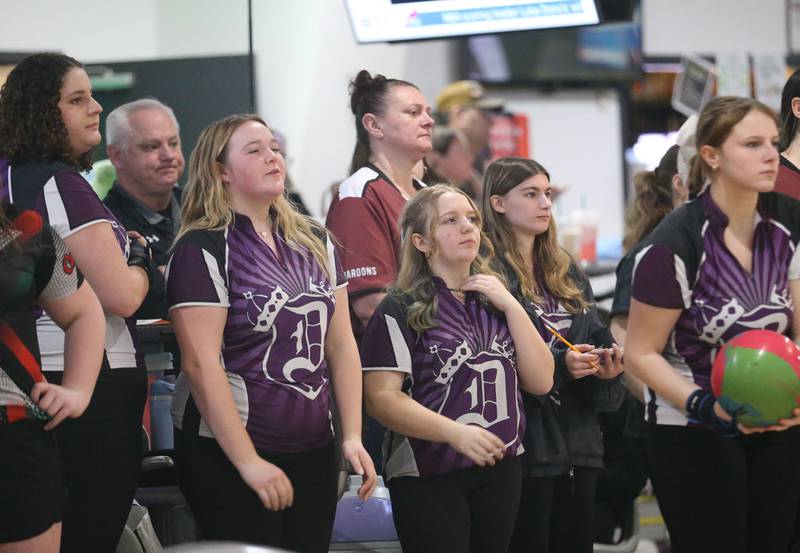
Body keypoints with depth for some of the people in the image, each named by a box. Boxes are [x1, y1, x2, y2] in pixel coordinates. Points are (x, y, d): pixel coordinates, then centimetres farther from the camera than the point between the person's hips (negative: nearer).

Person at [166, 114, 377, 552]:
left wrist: (353, 436, 2)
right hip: (228, 456, -6)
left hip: (313, 450, 6)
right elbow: (202, 364, -15)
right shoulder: (203, 250, -9)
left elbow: (341, 345, 12)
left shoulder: (315, 244, 12)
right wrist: (249, 463, -19)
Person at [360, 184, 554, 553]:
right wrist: (455, 432, -25)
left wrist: (511, 306, -4)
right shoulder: (400, 310, -7)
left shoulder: (495, 301, 12)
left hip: (501, 470, 6)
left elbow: (540, 381, 5)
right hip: (428, 478, -5)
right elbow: (381, 398, -14)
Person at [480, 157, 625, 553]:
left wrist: (607, 368, -5)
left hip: (578, 443, 7)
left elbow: (598, 338, 17)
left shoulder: (567, 275, 18)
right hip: (524, 444, -7)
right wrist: (558, 365, -21)